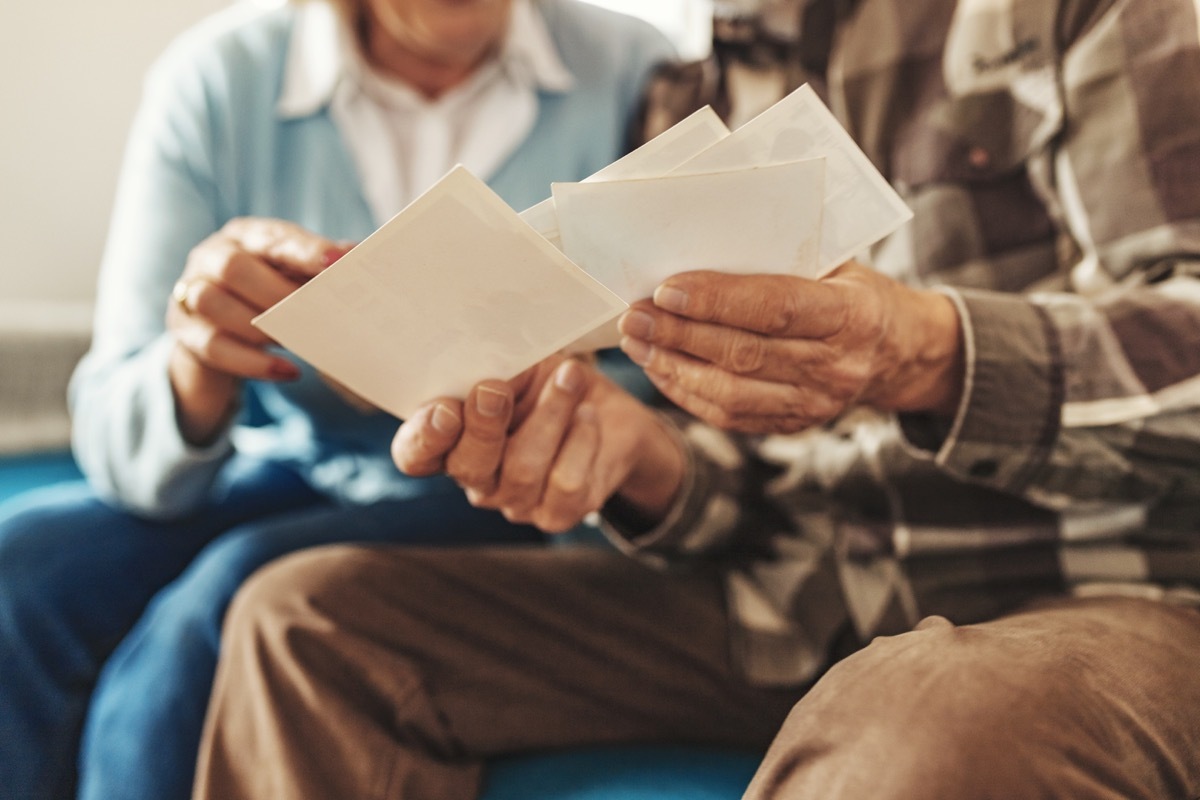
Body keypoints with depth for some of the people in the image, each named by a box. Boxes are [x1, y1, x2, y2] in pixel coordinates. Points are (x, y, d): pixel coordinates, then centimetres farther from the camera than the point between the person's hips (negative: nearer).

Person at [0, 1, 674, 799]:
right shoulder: (215, 80, -8)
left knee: (227, 604, -27)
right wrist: (198, 367, -35)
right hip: (287, 473, 2)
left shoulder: (633, 74, -8)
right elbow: (120, 451, -13)